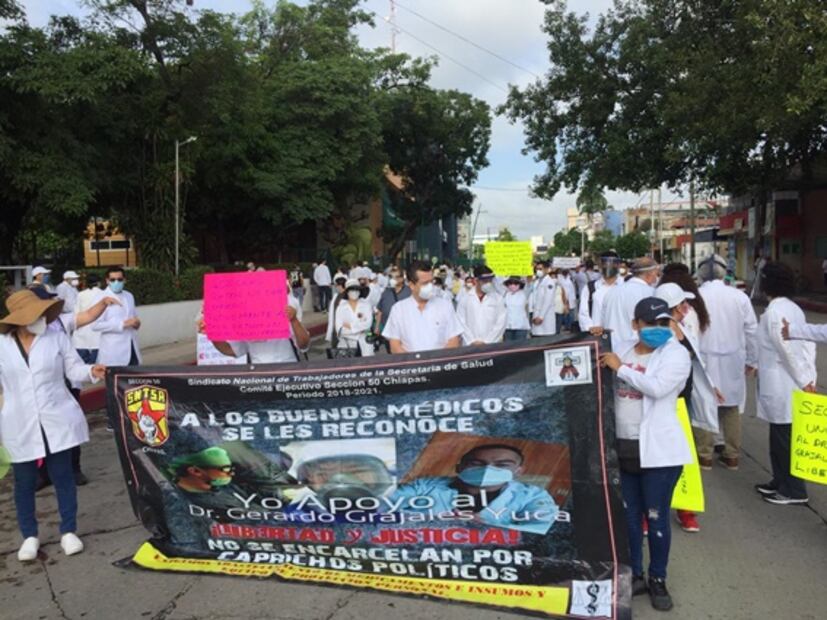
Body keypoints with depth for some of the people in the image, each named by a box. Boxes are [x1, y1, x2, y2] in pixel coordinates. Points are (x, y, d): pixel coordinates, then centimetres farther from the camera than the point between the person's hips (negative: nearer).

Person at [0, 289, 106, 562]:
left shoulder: (57, 337, -2)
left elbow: (74, 369, -1)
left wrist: (91, 371, -23)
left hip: (58, 422, 0)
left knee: (63, 476, 7)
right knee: (24, 482, 10)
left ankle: (68, 532, 22)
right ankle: (29, 536, 29)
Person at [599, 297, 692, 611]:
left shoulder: (676, 353, -7)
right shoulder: (623, 352, 8)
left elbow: (657, 387, -23)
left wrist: (620, 368, -16)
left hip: (657, 450, -5)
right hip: (622, 446, 5)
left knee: (656, 516, 4)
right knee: (629, 515, 14)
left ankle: (658, 579, 24)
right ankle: (634, 575, 30)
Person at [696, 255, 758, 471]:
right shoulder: (739, 296, -4)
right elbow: (751, 330, 2)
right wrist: (751, 360, 14)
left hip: (704, 361, -3)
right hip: (732, 362, 3)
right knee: (731, 407, 14)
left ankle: (704, 455, 15)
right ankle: (731, 456, 23)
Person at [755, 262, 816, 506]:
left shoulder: (774, 312, -18)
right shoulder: (793, 308, 10)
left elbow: (789, 350, -21)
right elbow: (807, 343, 9)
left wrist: (804, 382, -15)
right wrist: (809, 377, 6)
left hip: (782, 386, -9)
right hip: (787, 384, 9)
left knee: (784, 439, 2)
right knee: (781, 437, 18)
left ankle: (794, 491, 13)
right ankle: (781, 482, 29)